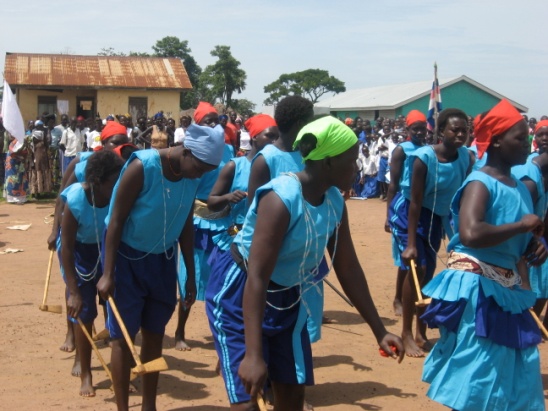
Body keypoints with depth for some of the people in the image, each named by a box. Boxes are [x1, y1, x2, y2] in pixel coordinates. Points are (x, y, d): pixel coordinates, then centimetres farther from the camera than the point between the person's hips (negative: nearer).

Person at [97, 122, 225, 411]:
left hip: (162, 258, 6)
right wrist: (108, 274, -20)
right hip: (127, 256, -5)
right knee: (123, 336, -1)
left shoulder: (192, 177, -6)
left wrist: (190, 276, 8)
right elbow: (116, 220, -19)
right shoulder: (142, 167, -23)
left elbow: (186, 226, 5)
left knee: (155, 335, 10)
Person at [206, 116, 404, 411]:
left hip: (287, 297, 8)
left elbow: (348, 269, 3)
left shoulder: (335, 202, -7)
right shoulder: (281, 199, -30)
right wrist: (253, 354, -39)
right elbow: (257, 278, -34)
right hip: (239, 295, -7)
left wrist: (379, 331, 6)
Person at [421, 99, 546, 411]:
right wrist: (521, 225, -23)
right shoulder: (480, 183, -16)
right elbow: (471, 234, -36)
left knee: (512, 376, 18)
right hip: (476, 288, -9)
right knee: (474, 381, 0)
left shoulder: (520, 187, 9)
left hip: (508, 290, 9)